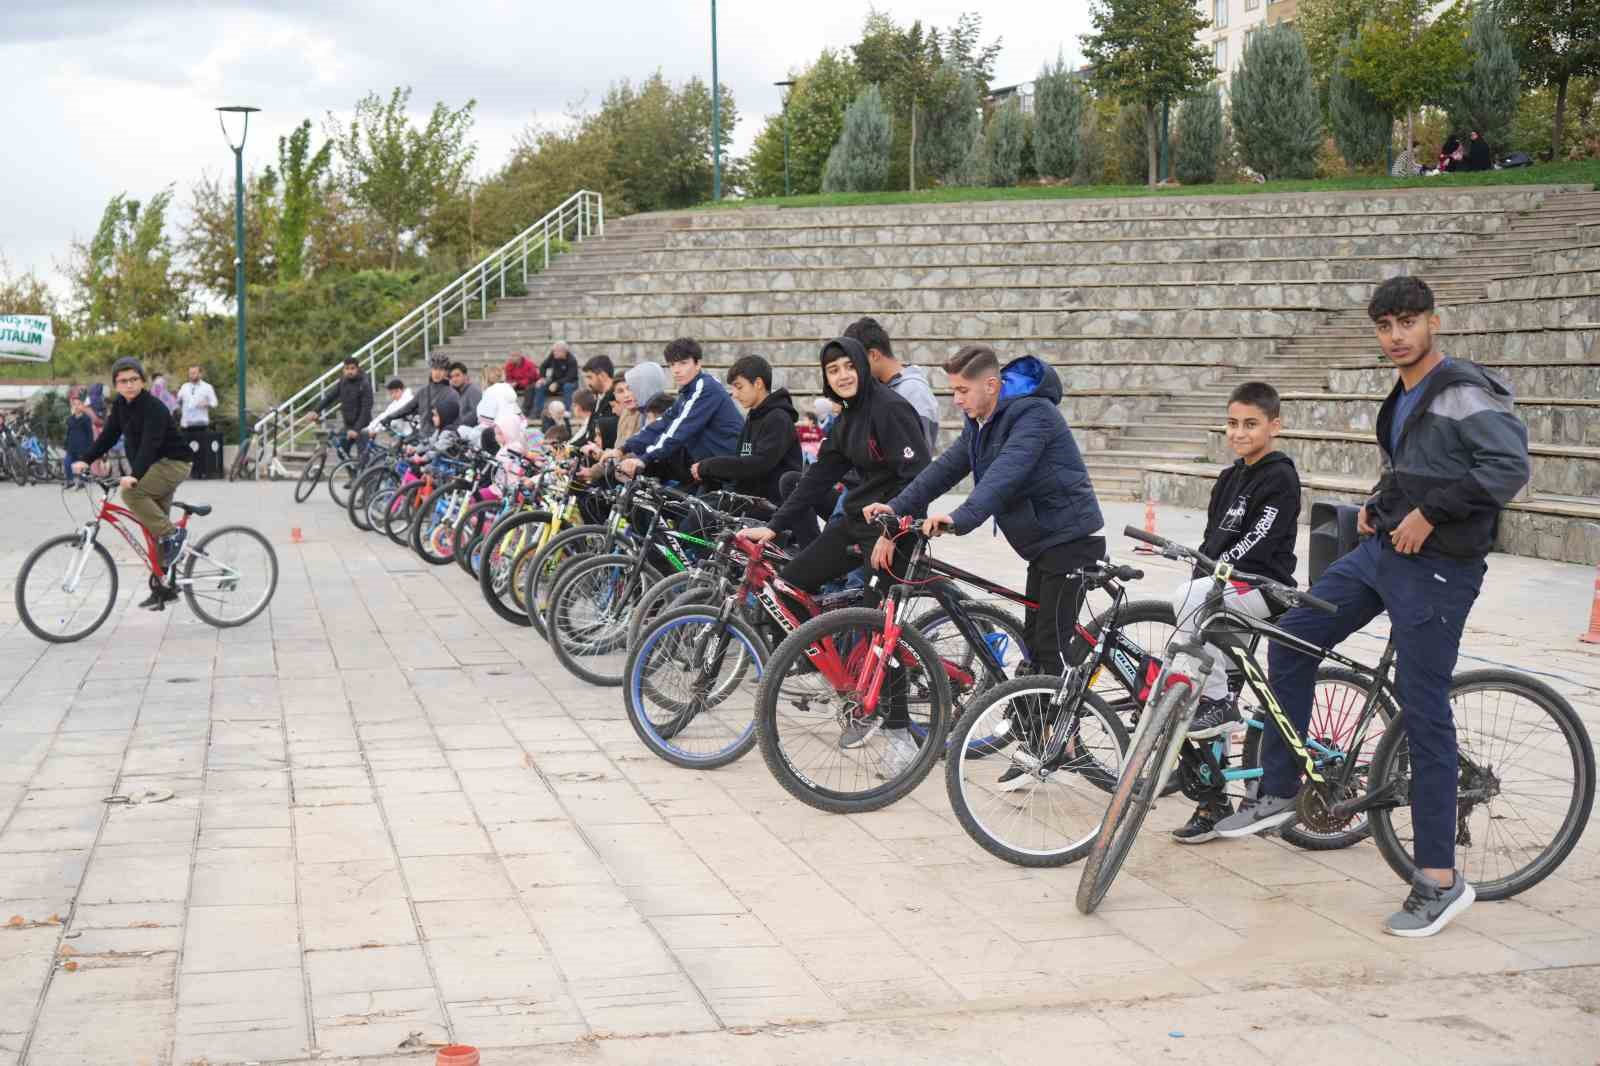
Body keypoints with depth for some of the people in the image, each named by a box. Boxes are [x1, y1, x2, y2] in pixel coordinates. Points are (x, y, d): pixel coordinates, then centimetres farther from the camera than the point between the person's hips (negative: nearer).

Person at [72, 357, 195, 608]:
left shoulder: (154, 408, -21)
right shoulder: (120, 404, 4)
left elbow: (150, 443, -33)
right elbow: (108, 436, 7)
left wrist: (135, 475, -46)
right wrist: (85, 460, -6)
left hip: (172, 463, -8)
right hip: (152, 467, 8)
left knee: (131, 493, -31)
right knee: (153, 533, 8)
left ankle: (172, 534, -17)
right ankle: (164, 589, 14)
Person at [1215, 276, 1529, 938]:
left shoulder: (1463, 391, -13)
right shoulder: (1402, 398, 15)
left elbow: (1509, 466, -23)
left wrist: (1428, 512, -20)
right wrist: (1378, 503, 11)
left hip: (1436, 568, -9)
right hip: (1382, 550, 9)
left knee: (1424, 714, -7)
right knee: (1292, 642, 7)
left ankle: (1439, 879, 1)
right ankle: (1278, 793, 19)